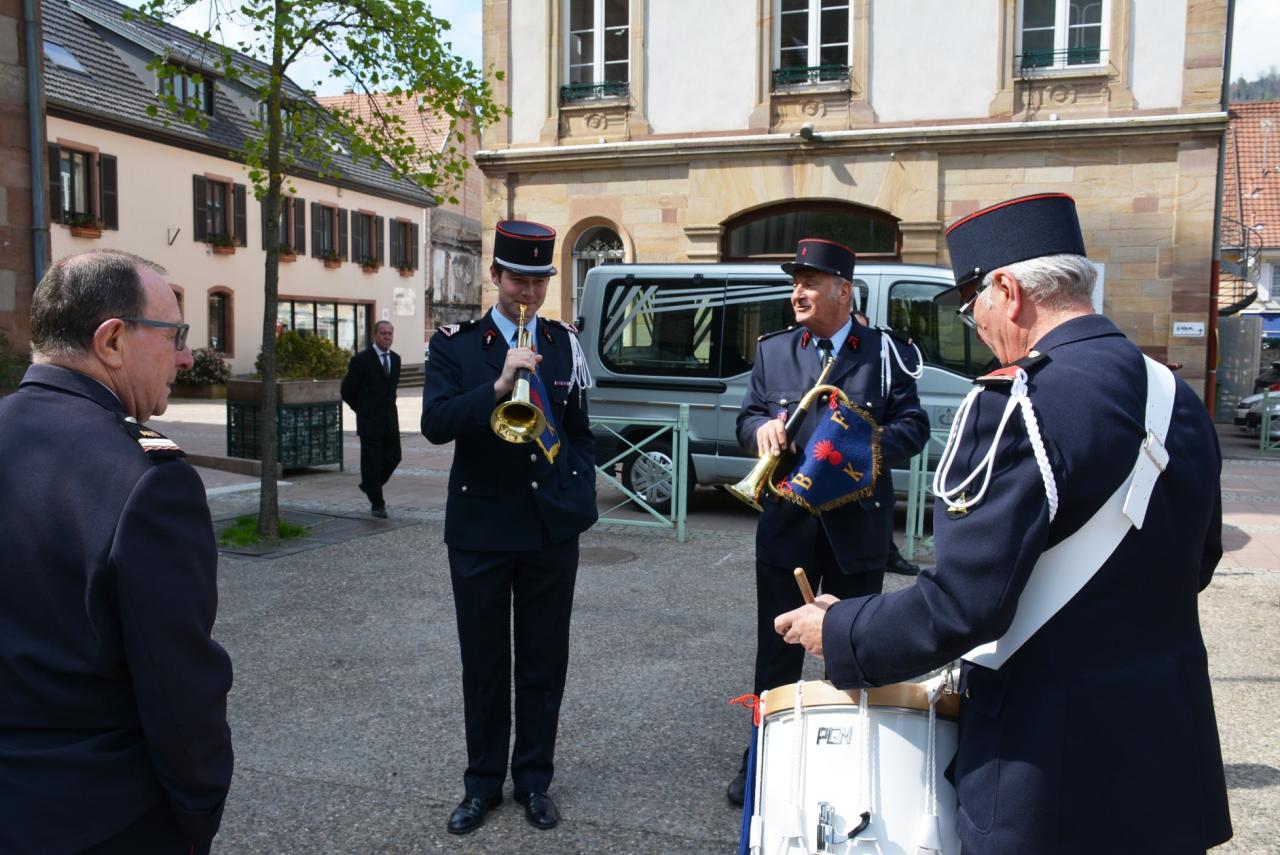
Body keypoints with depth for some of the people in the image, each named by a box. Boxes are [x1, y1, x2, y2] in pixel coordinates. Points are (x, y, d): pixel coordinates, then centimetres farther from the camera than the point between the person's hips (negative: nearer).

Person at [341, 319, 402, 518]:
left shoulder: (395, 359, 10)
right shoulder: (361, 360, -9)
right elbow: (347, 390, -3)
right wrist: (361, 409, 6)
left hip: (390, 418, 6)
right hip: (370, 420, -6)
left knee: (393, 456, 6)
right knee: (372, 461, -1)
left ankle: (369, 485, 31)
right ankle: (377, 504, 7)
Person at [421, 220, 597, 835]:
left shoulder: (564, 343, 5)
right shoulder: (455, 344, -2)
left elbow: (579, 430, 11)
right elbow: (435, 424, -15)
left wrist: (582, 501, 4)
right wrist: (497, 387, -27)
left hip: (553, 526, 2)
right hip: (481, 525, -2)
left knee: (544, 661, 11)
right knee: (484, 662, 10)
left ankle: (534, 779, 27)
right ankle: (483, 782, 26)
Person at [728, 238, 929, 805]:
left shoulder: (884, 352, -1)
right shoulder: (773, 350, 8)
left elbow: (913, 425, -4)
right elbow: (746, 419, 9)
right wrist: (761, 428, -15)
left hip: (858, 522, -2)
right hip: (787, 521, 2)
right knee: (776, 647, 10)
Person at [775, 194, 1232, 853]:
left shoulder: (1019, 404, -23)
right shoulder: (1178, 399, 3)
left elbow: (962, 606, -25)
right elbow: (1194, 566, 14)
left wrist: (838, 632, -11)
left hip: (1052, 766, -8)